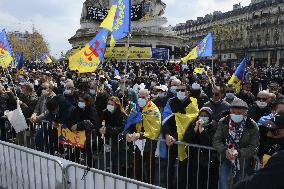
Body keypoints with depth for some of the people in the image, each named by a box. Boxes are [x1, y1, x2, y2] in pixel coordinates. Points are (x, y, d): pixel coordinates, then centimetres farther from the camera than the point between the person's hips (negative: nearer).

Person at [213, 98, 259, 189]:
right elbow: (216, 140, -10)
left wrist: (239, 153, -30)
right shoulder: (223, 122, -10)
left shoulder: (252, 126, -15)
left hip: (243, 161, 0)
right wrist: (225, 150, -28)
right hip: (226, 158, 0)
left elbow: (254, 147, -14)